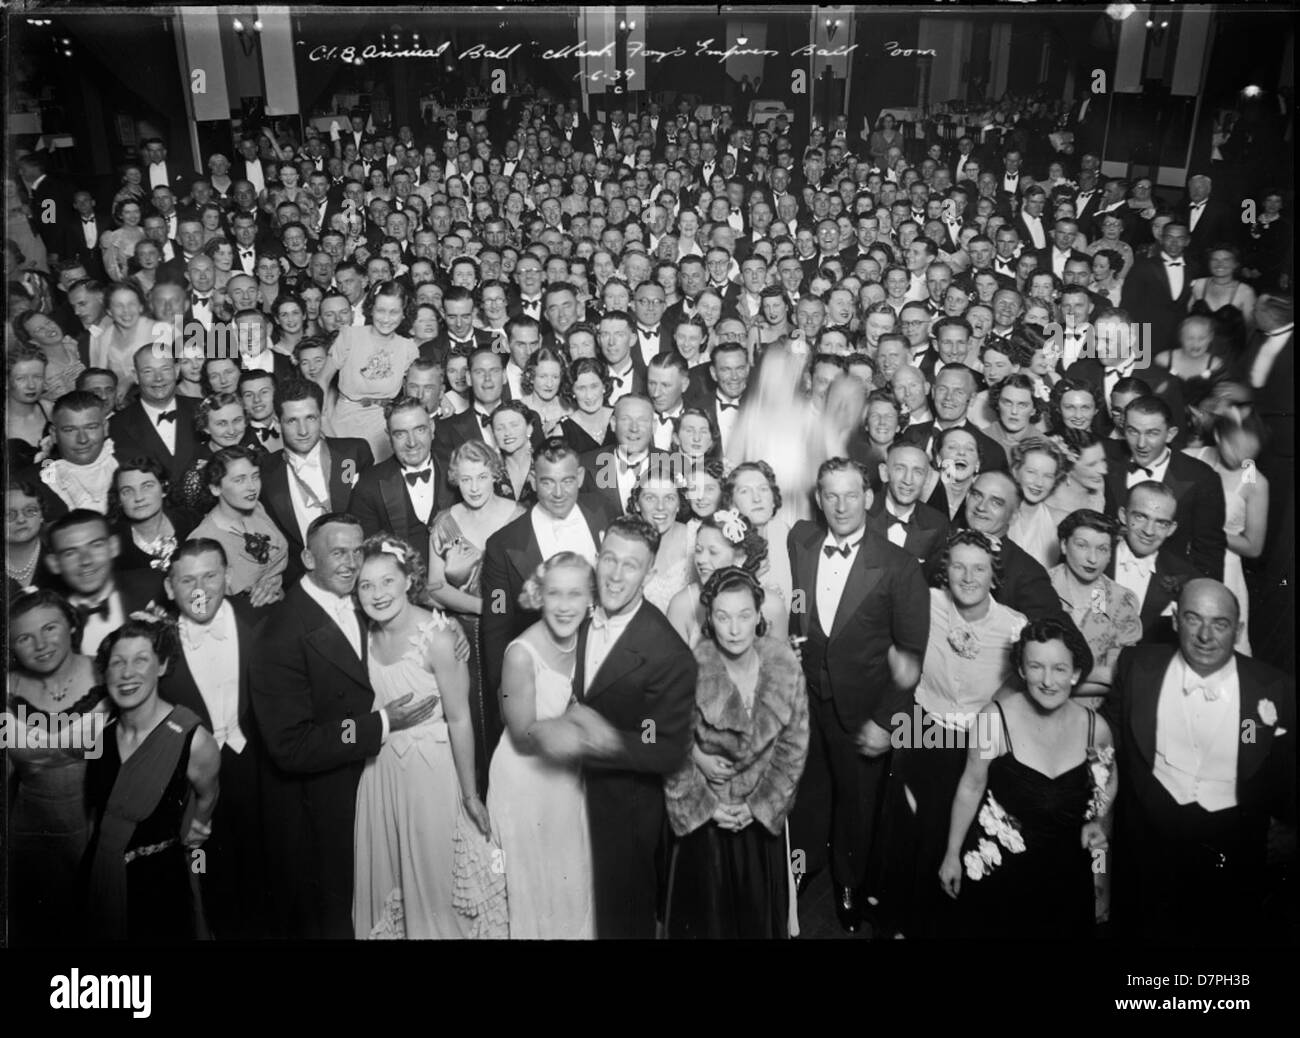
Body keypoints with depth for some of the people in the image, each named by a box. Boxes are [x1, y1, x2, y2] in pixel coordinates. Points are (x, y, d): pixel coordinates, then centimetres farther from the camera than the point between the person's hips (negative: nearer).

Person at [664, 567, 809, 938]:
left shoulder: (784, 665, -15)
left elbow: (793, 746, -7)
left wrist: (758, 805, -8)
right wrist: (706, 805, -10)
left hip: (762, 811, 2)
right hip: (702, 813, -2)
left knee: (759, 904, 17)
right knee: (706, 904, 14)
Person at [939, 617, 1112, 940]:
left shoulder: (1096, 728, -12)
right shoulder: (994, 718, -21)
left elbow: (1108, 780, 10)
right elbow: (971, 788, -9)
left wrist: (1098, 822, -8)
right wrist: (952, 854, -1)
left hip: (1066, 872, 3)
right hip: (997, 869, -3)